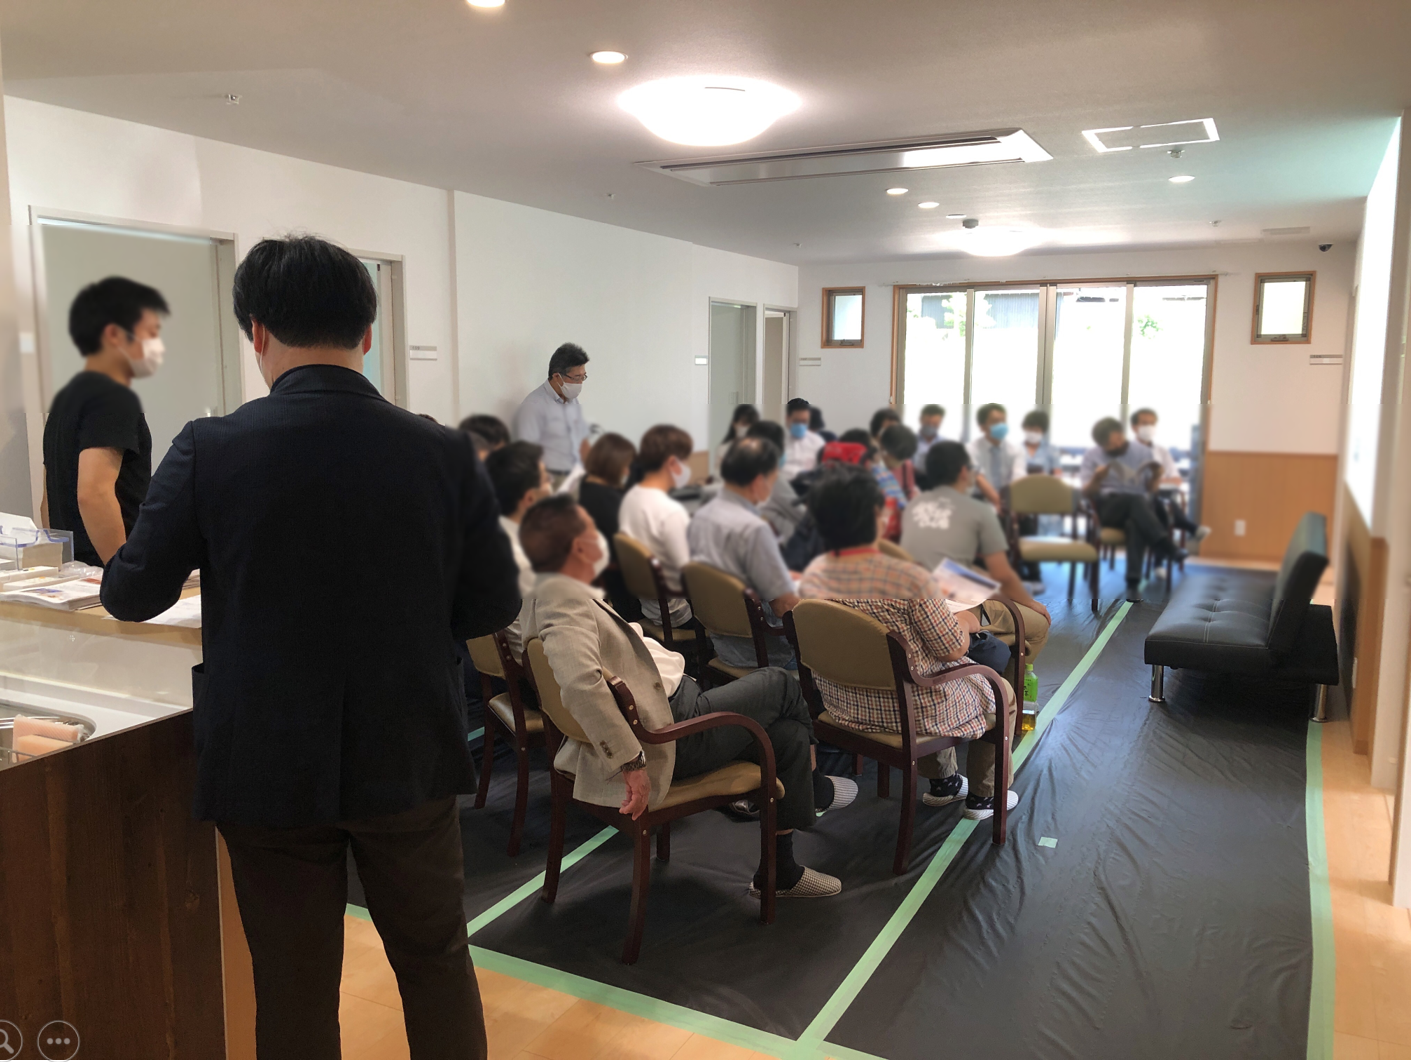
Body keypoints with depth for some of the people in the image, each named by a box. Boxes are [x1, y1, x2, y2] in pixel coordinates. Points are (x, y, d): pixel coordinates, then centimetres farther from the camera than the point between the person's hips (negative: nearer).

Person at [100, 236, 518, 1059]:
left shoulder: (211, 449, -13)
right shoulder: (445, 453, -10)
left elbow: (131, 596, -4)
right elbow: (495, 606, -4)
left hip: (269, 768, 0)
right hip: (409, 762, 1)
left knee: (296, 996, 16)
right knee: (437, 961, 21)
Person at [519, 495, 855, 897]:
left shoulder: (547, 595, 8)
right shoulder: (565, 598, -25)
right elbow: (580, 681, -40)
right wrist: (630, 762, -36)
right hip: (667, 737, -10)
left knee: (789, 735, 11)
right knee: (778, 684, 4)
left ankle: (780, 870, 28)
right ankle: (816, 789, 33)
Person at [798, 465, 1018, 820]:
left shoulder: (812, 575, -10)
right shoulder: (910, 580, -31)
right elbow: (954, 649, -20)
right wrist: (966, 620, 2)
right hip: (908, 711, -6)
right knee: (1003, 692, 22)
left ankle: (942, 782, 47)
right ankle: (982, 796, 37)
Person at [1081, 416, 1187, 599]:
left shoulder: (1143, 452, 11)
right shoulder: (1092, 456, 8)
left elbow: (1150, 489, 12)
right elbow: (1086, 492, 2)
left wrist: (1156, 476, -10)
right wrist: (1096, 479, -19)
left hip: (1139, 508, 1)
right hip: (1108, 508, -1)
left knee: (1136, 523, -38)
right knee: (1135, 500, -37)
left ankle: (1133, 583, -46)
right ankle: (1166, 546, -44)